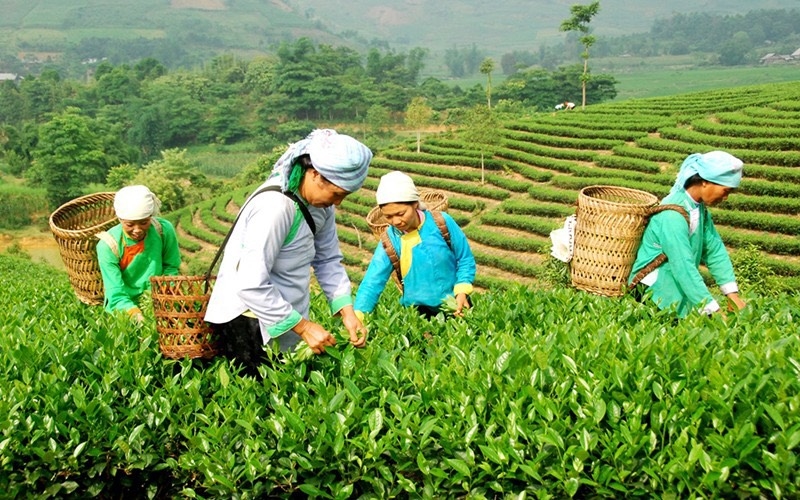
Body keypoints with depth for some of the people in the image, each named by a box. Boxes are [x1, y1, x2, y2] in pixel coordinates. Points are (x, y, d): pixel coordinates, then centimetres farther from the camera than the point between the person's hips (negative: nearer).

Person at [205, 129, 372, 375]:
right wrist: (303, 326, -23)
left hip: (287, 316, 8)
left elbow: (328, 260, 4)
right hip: (249, 319, -8)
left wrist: (346, 311, -9)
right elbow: (251, 285, -29)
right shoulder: (275, 206, -28)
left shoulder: (321, 201, -2)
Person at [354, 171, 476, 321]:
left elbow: (465, 259, -2)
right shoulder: (390, 239, -11)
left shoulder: (441, 222, -12)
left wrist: (462, 292, -15)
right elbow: (373, 281, -13)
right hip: (417, 313, 0)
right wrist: (357, 316, -25)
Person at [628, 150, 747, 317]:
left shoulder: (700, 208, 2)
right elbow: (683, 266, -28)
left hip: (678, 283, 9)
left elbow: (715, 250, 3)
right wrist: (713, 310, -28)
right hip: (653, 285, -9)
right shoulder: (673, 214, -25)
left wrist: (732, 294, -4)